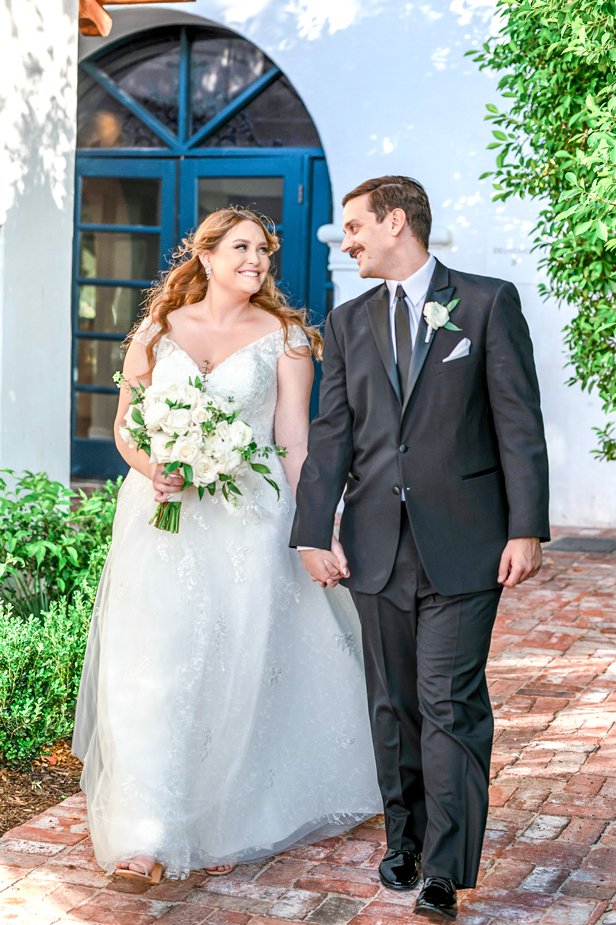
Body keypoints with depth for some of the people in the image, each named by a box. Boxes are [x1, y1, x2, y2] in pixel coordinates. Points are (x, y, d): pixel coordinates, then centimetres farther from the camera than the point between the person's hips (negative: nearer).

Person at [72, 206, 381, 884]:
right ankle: (148, 834, 0)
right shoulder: (159, 330, 11)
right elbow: (125, 422, 12)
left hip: (249, 518, -1)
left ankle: (224, 827, 17)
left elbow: (293, 438, 3)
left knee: (236, 668, 0)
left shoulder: (284, 337, 6)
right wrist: (150, 469, -9)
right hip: (163, 516, 1)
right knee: (153, 665, -5)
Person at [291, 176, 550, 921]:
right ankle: (404, 842, 27)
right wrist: (313, 533, -1)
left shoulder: (488, 302, 0)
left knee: (450, 706, -6)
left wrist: (527, 527, -10)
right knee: (392, 705, 12)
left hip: (463, 546, -4)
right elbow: (331, 434, 7)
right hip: (376, 546, 4)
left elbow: (518, 422, -4)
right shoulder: (348, 322, 12)